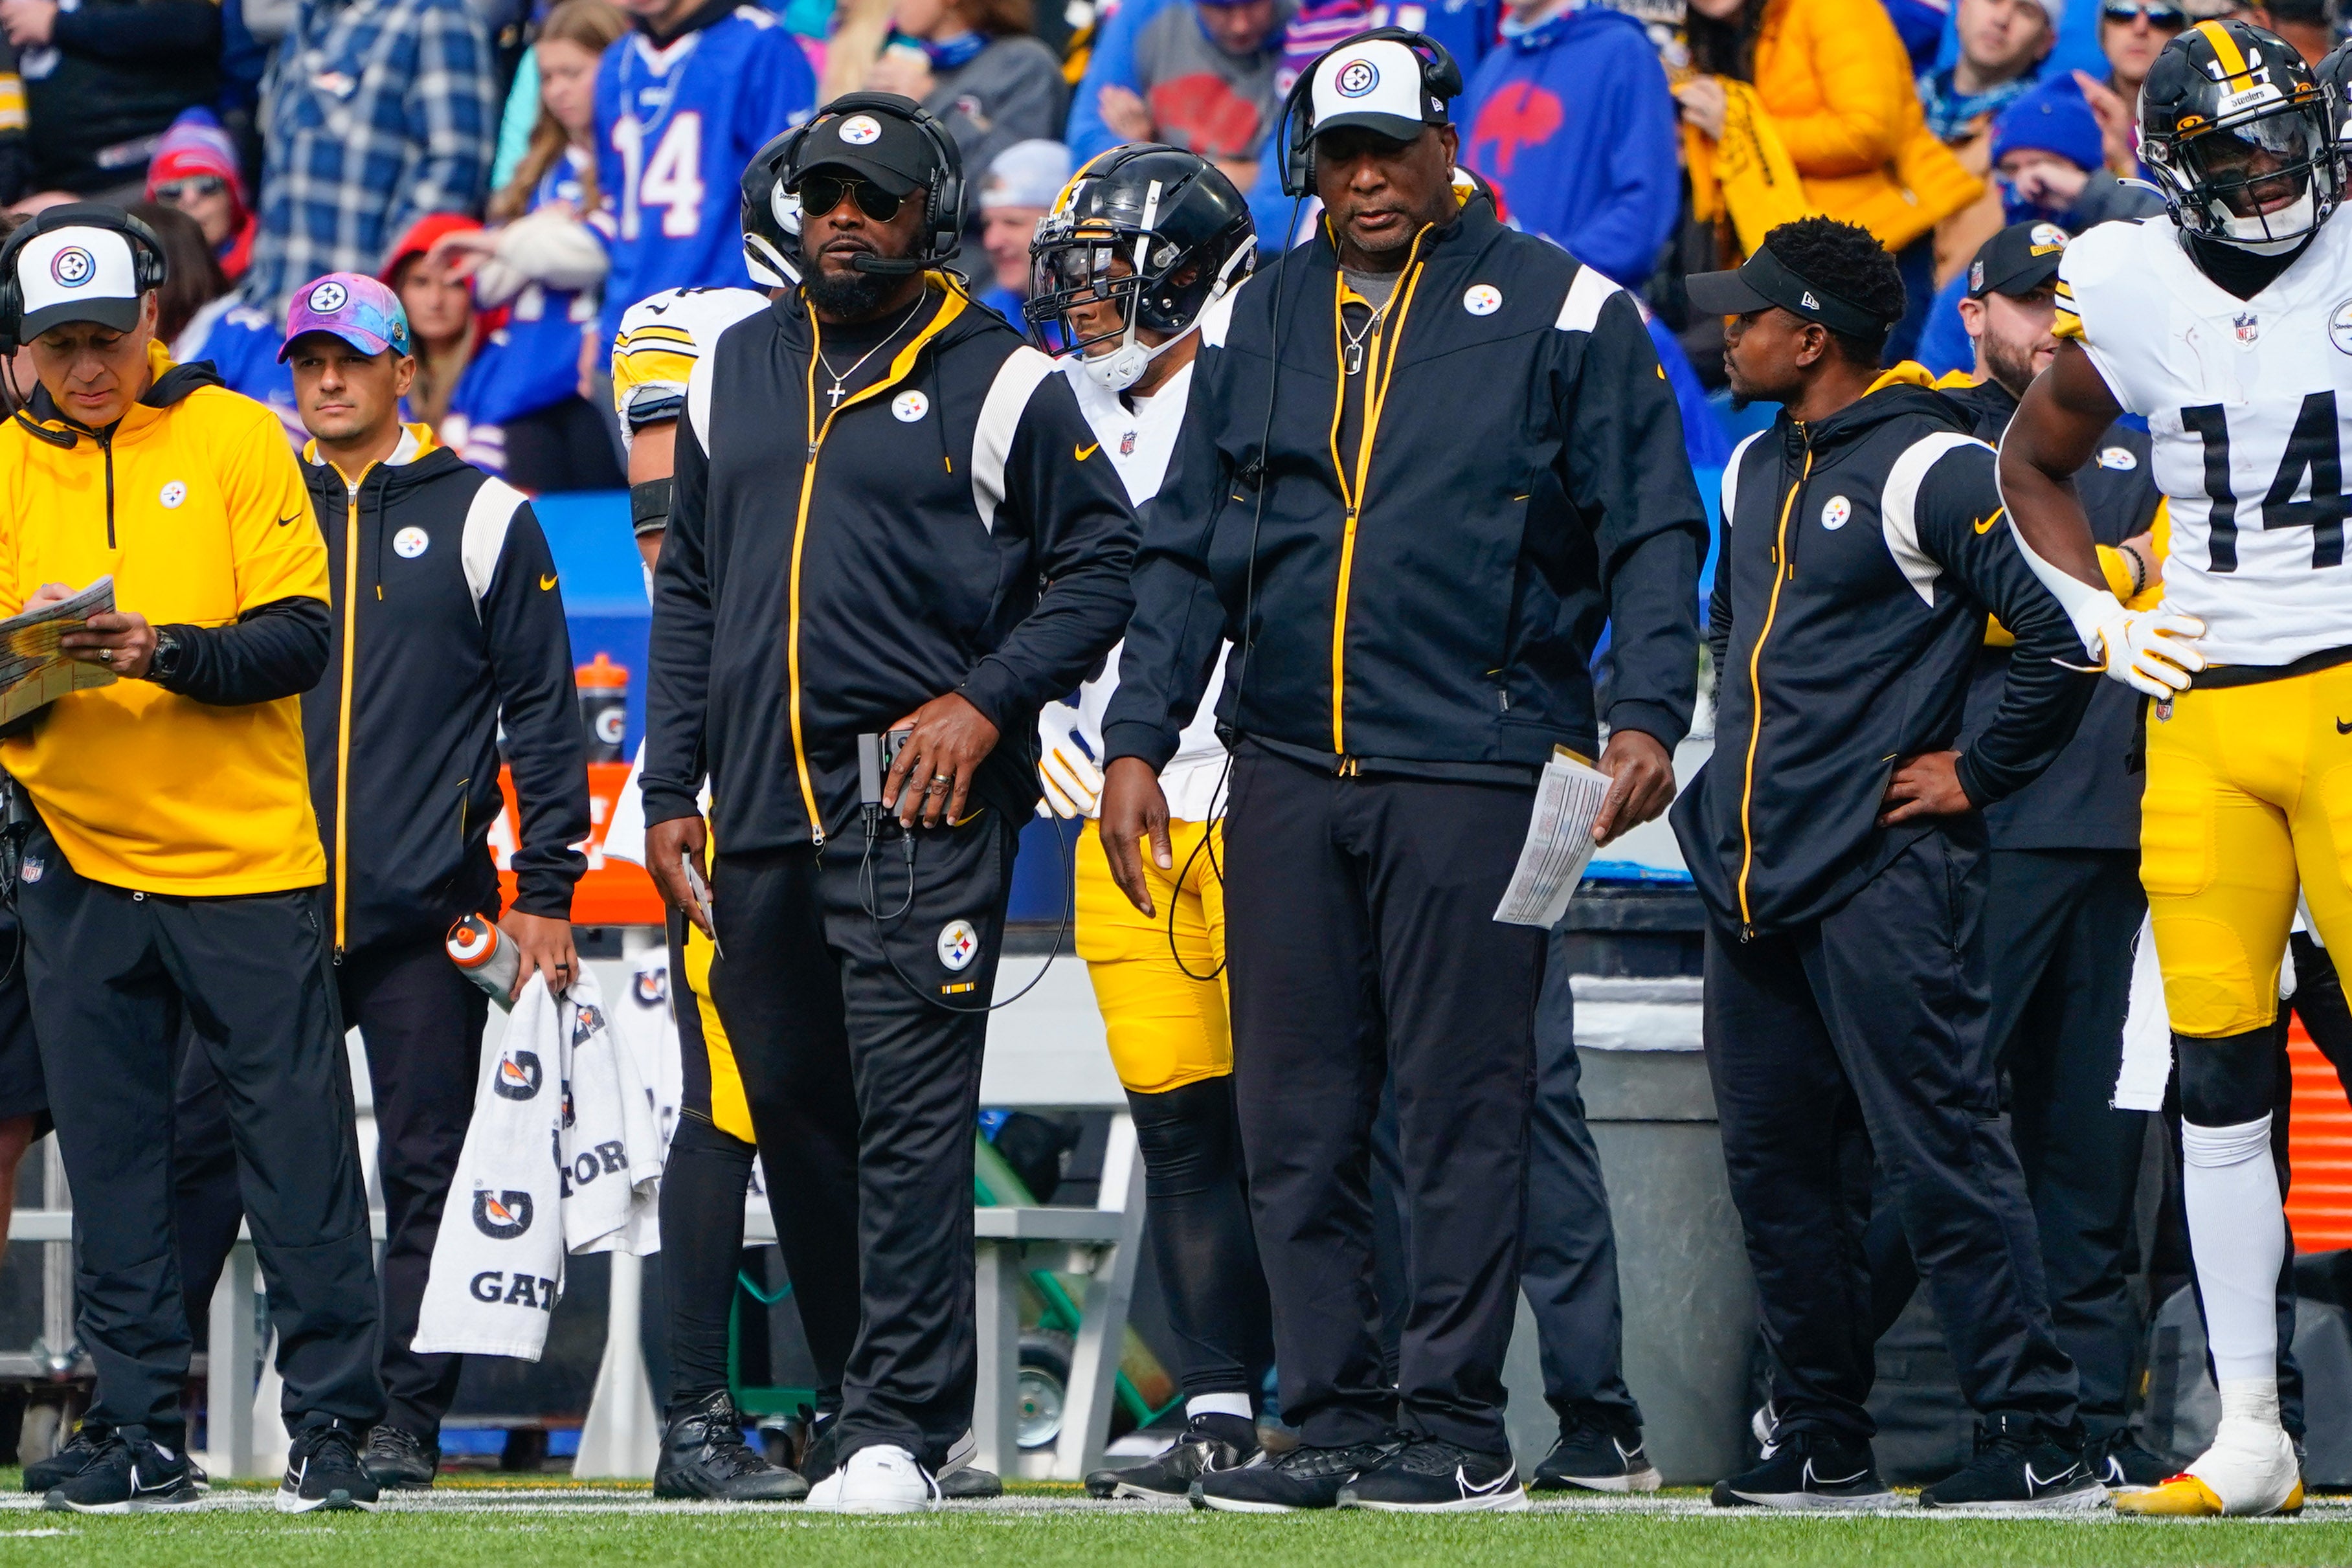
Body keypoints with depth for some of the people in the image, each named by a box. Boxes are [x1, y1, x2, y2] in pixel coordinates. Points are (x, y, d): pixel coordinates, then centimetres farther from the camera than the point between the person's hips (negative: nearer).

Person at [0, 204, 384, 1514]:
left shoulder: (234, 438, 1)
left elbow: (301, 637, -7)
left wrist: (166, 653, -23)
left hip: (247, 859, -3)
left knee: (298, 1141, -3)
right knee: (110, 1156, 4)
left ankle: (334, 1427, 1)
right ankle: (140, 1436, 10)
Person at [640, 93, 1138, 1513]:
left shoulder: (1000, 384, 0)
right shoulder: (739, 375, 16)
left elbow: (1101, 567, 1)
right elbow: (690, 593, 20)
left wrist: (986, 702, -10)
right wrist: (672, 789, 14)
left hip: (922, 802, -6)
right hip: (763, 807, 6)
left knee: (911, 1114, -11)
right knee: (795, 1113, 8)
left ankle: (899, 1425, -13)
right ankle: (874, 1387, 19)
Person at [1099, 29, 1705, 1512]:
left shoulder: (1558, 312, 2)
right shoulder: (1255, 324, 15)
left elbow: (1653, 533, 1)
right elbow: (1189, 553, 17)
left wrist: (1645, 715, -11)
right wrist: (1139, 738, 9)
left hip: (1469, 774, -4)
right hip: (1287, 772, 4)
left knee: (1462, 1108, -5)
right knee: (1296, 1116, 4)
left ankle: (1458, 1425, 0)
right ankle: (1333, 1418, 9)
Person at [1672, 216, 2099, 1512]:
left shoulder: (1934, 468, -10)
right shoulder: (1758, 469, 17)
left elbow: (2064, 625, -17)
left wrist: (1980, 771, -11)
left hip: (1883, 876, -9)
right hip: (1750, 876, 9)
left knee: (1943, 1160, -11)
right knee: (1773, 1169, 8)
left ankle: (2039, 1441, -11)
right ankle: (1823, 1445, 15)